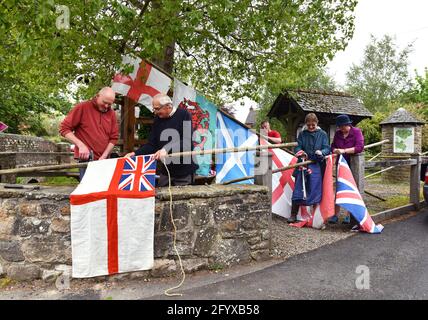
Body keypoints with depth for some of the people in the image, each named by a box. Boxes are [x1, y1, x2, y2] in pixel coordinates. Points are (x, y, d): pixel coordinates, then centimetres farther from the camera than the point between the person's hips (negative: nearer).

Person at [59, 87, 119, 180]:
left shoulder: (111, 113, 8)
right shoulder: (82, 107, -3)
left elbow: (114, 137, 7)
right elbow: (64, 128, -3)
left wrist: (104, 156, -4)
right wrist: (81, 145, -15)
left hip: (104, 160, 4)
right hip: (86, 159, -4)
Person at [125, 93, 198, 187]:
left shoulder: (184, 115, -8)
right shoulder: (158, 119, 8)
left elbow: (187, 142, -19)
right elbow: (151, 145, 9)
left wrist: (167, 150, -30)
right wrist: (135, 154, -5)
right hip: (165, 172, 5)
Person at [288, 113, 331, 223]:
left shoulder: (322, 134, 5)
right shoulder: (302, 134, 9)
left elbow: (327, 148, -1)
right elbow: (297, 147, 3)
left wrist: (321, 152, -23)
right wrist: (300, 152, -20)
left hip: (317, 166, -1)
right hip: (303, 164, 1)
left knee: (315, 190, 0)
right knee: (298, 189, 2)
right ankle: (293, 214, 12)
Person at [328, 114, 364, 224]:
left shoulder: (356, 131, -8)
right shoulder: (338, 133, 6)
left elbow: (360, 147, -20)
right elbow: (332, 146, 10)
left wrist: (344, 151, -26)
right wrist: (335, 150, -13)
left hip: (353, 165, -4)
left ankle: (348, 215, 13)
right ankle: (336, 215, 8)